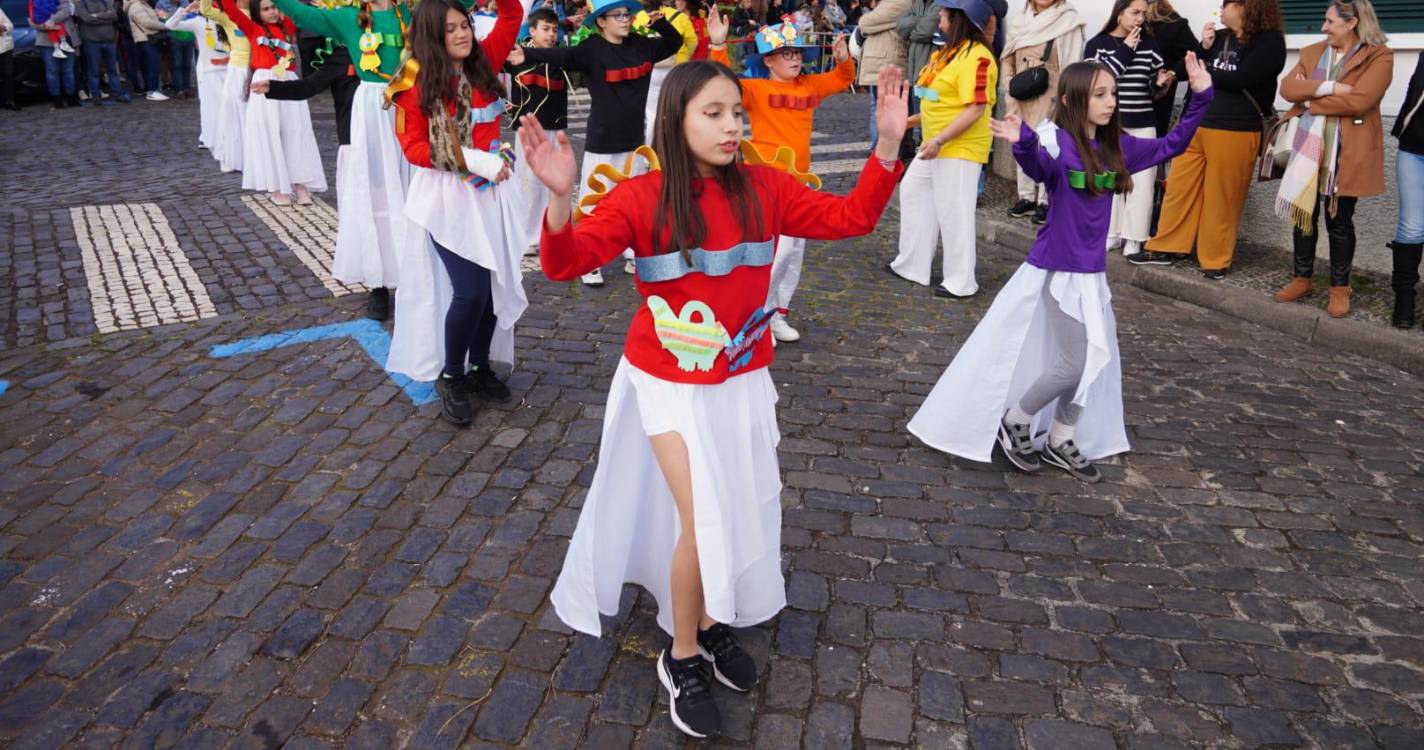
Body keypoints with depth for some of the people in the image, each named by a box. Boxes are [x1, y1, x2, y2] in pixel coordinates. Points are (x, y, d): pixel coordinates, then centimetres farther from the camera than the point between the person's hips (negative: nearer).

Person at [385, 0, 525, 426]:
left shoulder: (483, 63, 4)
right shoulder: (417, 86, -8)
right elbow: (413, 147, -9)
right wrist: (470, 160, -19)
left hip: (491, 192, 5)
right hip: (447, 197, -5)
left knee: (495, 285, 7)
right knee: (470, 291, -10)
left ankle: (479, 367, 27)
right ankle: (450, 377, 12)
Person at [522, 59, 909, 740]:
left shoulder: (764, 189, -5)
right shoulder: (640, 198, -14)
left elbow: (850, 218, -1)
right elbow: (565, 262, -22)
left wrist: (887, 145, -13)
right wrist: (561, 197, -41)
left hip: (741, 381, 4)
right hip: (669, 381, -4)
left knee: (740, 510, 12)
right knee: (702, 518, -7)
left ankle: (713, 621, 41)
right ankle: (682, 658, 19)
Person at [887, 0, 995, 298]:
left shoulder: (976, 57, -19)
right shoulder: (949, 51, 11)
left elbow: (975, 109, -25)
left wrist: (939, 141, -27)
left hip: (960, 148, -10)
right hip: (934, 145, 10)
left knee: (953, 212, -3)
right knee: (914, 195, 17)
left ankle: (961, 283, 10)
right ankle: (913, 265, 29)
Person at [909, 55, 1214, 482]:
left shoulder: (1117, 147, 5)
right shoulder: (1057, 141, -15)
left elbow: (1171, 146, 16)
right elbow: (1039, 169, -38)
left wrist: (1200, 97, 6)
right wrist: (1022, 145, -59)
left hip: (1093, 271, 8)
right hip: (1058, 269, -7)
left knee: (1096, 360, 12)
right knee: (1074, 363, -7)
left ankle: (1061, 441, 28)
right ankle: (1014, 421, 15)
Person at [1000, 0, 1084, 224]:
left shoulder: (1068, 20, -4)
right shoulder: (1020, 21, 11)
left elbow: (1072, 65, -9)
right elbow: (1007, 59, 13)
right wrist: (1009, 90, 2)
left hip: (1050, 98, -5)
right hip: (1021, 97, 5)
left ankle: (1045, 201, 4)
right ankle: (1027, 197, 19)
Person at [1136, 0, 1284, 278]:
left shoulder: (1270, 41, -5)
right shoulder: (1219, 37, 13)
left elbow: (1240, 79, -17)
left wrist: (1205, 72, -4)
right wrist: (1203, 48, -4)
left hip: (1234, 131, -6)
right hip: (1194, 125, 6)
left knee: (1222, 199, 1)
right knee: (1178, 188, 7)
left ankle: (1216, 260, 13)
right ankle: (1166, 249, 18)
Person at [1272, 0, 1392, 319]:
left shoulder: (1379, 56, -5)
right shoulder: (1312, 52, 11)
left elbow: (1358, 100, -18)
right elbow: (1287, 87, -3)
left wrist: (1309, 101, -9)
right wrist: (1327, 87, -17)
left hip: (1348, 153, -4)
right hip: (1308, 147, 4)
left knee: (1339, 220, 3)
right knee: (1304, 213, 8)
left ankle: (1339, 287, 15)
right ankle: (1301, 279, 21)